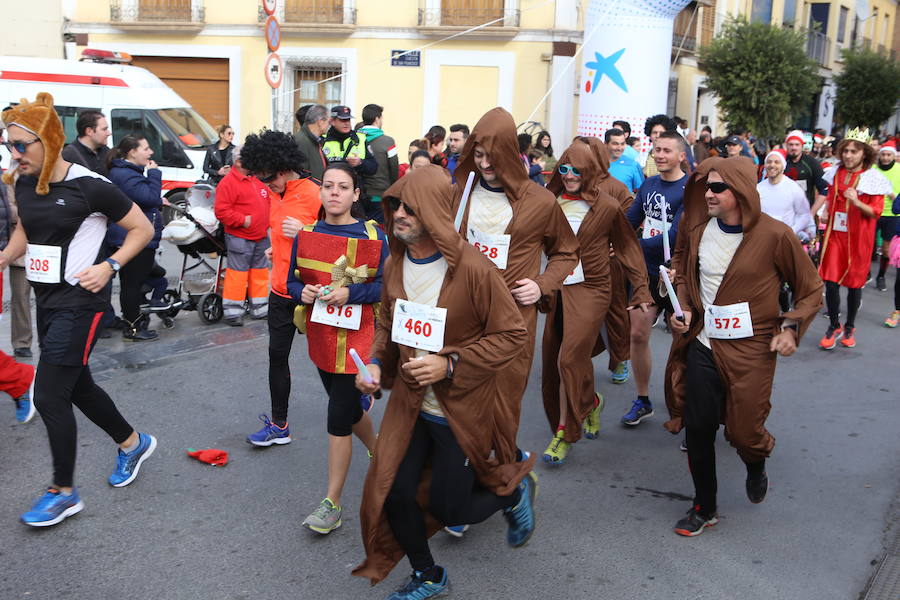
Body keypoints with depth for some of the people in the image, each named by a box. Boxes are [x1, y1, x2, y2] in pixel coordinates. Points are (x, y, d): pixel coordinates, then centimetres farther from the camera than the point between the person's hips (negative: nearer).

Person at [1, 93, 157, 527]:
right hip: (45, 300, 8)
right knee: (77, 387, 18)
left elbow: (142, 229, -8)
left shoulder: (89, 186, -17)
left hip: (78, 303, -8)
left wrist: (109, 266, -17)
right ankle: (133, 443, 40)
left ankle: (63, 493, 10)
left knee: (49, 396, -6)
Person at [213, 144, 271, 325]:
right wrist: (242, 220, -20)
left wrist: (267, 225, 14)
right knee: (237, 274, -5)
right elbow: (221, 211, -18)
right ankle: (232, 311, 3)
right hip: (240, 239, -8)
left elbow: (267, 202, 25)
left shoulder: (258, 180, 14)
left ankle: (260, 308, 24)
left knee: (261, 272, 13)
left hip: (261, 237, 8)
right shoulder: (228, 182, -12)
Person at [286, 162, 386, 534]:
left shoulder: (373, 236, -9)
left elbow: (386, 286, -10)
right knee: (349, 408, 20)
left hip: (357, 338, -5)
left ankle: (332, 503, 8)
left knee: (338, 419, -5)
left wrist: (350, 293, -23)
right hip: (320, 336, 5)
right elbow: (293, 281, 8)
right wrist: (303, 292, -14)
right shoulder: (306, 234, 2)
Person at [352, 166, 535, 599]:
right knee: (392, 494, 4)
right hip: (410, 404, 6)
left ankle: (514, 491, 35)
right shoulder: (395, 266, -1)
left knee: (446, 509, 3)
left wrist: (450, 365, -24)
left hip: (461, 411, -5)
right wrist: (376, 363, -5)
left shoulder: (473, 269, -21)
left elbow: (512, 334, -17)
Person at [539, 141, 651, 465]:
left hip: (590, 290, -4)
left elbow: (627, 247, 4)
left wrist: (641, 288, 2)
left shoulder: (607, 207, -5)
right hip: (557, 289, 5)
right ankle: (591, 403, 33)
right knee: (552, 359, 7)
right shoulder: (552, 202, 4)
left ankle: (565, 433, 1)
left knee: (570, 357, -12)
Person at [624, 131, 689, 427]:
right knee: (638, 335, 7)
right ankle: (642, 401, 23)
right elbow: (630, 222, 11)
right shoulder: (649, 185, 5)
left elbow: (674, 237, -22)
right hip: (647, 272, 6)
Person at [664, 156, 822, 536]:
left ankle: (756, 466, 44)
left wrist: (791, 327, -16)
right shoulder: (696, 227, -1)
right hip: (702, 345, 4)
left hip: (750, 352, -3)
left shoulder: (775, 235, -13)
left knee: (743, 431, 5)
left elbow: (811, 290, -2)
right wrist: (682, 306, 3)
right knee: (697, 428, 5)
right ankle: (704, 507, 26)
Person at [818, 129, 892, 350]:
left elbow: (876, 212, -9)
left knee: (854, 282, 7)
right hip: (835, 234, 3)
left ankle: (849, 327, 24)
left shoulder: (873, 179, -7)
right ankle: (834, 326, 12)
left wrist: (857, 202, -25)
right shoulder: (836, 173, 6)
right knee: (831, 281, -4)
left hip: (858, 237, -3)